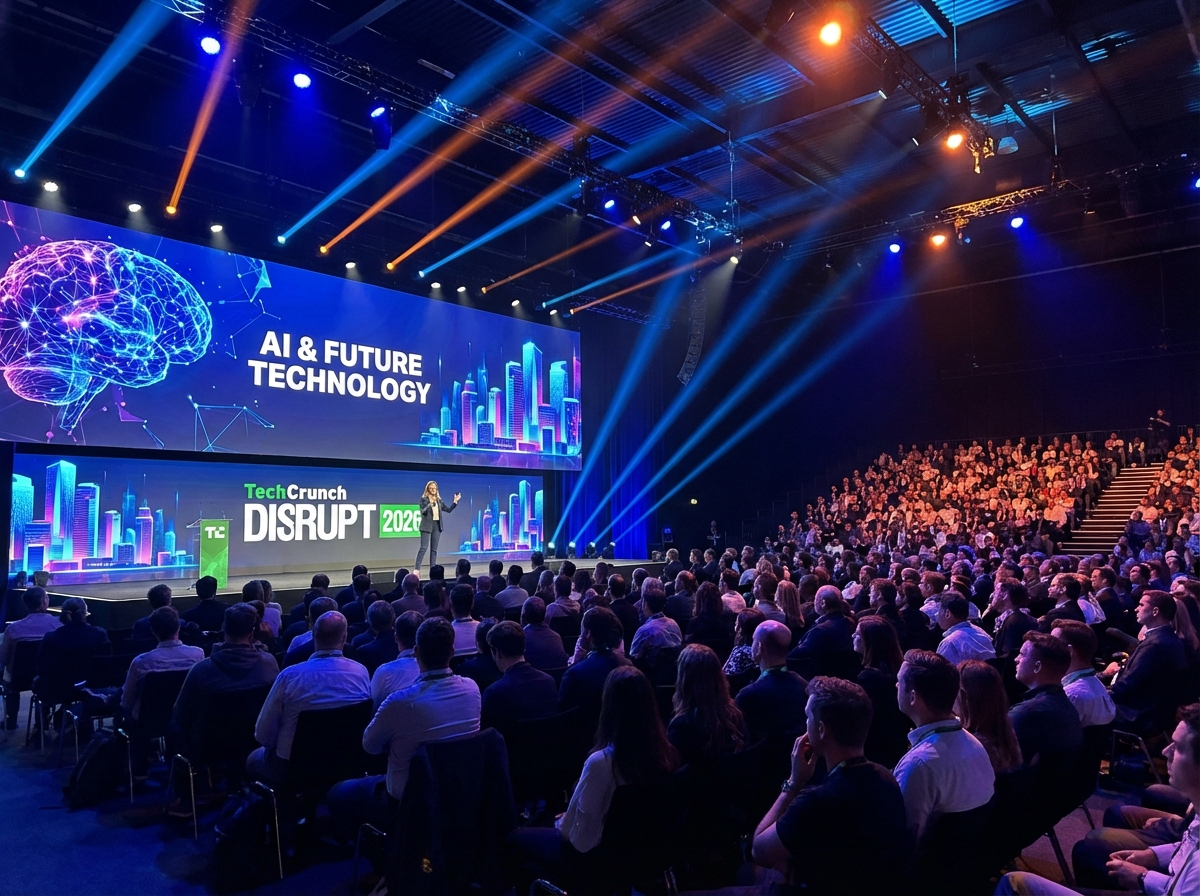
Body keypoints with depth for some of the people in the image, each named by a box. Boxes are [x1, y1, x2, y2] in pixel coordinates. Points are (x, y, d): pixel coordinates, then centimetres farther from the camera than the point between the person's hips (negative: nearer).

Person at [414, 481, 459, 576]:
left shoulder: (439, 500, 11)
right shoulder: (424, 499, -2)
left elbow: (448, 510, 14)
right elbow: (423, 511, -15)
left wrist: (455, 501, 4)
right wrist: (431, 504, -29)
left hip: (437, 525, 5)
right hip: (427, 525, -5)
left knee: (434, 549, 6)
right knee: (424, 547, -12)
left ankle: (432, 570, 9)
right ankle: (416, 569, -10)